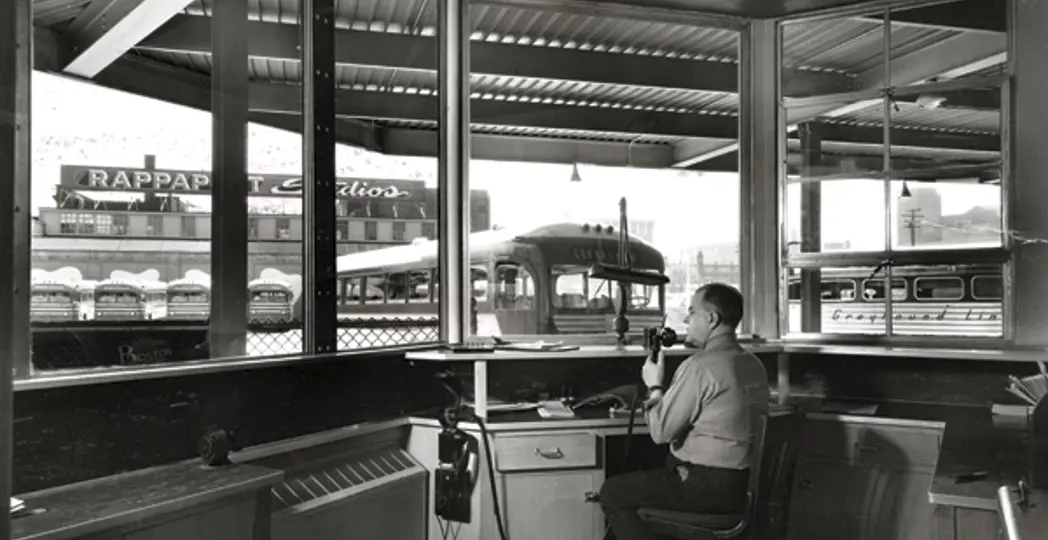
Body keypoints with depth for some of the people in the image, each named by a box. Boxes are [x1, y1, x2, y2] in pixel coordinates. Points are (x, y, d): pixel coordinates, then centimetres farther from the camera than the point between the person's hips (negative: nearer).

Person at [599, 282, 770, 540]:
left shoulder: (699, 367, -21)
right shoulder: (754, 364, 7)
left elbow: (661, 432, -17)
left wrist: (654, 386, -1)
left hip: (706, 487, -9)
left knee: (612, 492, 4)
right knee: (641, 476, 28)